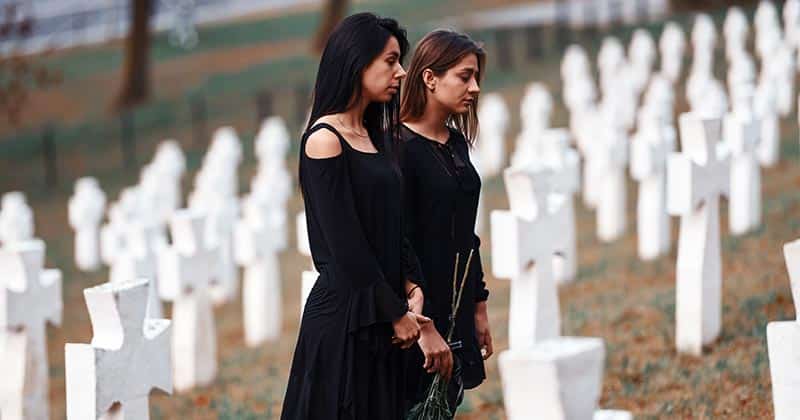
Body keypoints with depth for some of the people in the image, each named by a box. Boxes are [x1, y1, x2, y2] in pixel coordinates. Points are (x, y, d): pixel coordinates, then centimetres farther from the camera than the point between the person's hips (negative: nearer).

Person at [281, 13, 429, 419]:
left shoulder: (375, 138, 12)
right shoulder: (324, 140, -13)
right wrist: (396, 313, -10)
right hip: (343, 315, -8)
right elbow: (346, 246, -15)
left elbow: (394, 229, 12)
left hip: (380, 318, 8)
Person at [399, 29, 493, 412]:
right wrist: (422, 326, -21)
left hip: (457, 308, 8)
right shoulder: (399, 148, -14)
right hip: (418, 306, -8)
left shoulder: (456, 143, 11)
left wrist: (479, 308, 17)